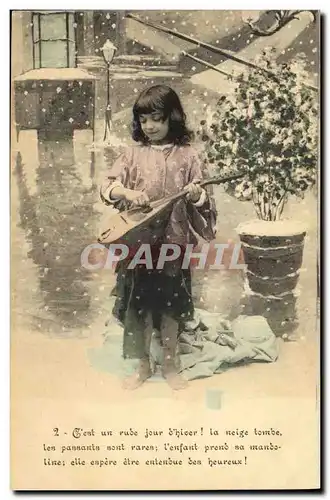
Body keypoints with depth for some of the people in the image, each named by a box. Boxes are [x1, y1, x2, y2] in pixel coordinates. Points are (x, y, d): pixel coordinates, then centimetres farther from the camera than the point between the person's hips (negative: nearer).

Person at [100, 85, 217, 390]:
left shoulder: (187, 155, -1)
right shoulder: (134, 153, 4)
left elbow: (203, 198, -1)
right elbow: (108, 185, -1)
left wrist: (197, 195, -24)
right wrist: (126, 193, -20)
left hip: (173, 241, -1)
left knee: (170, 305, 8)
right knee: (139, 303, 9)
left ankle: (170, 365, 27)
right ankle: (143, 365, 27)